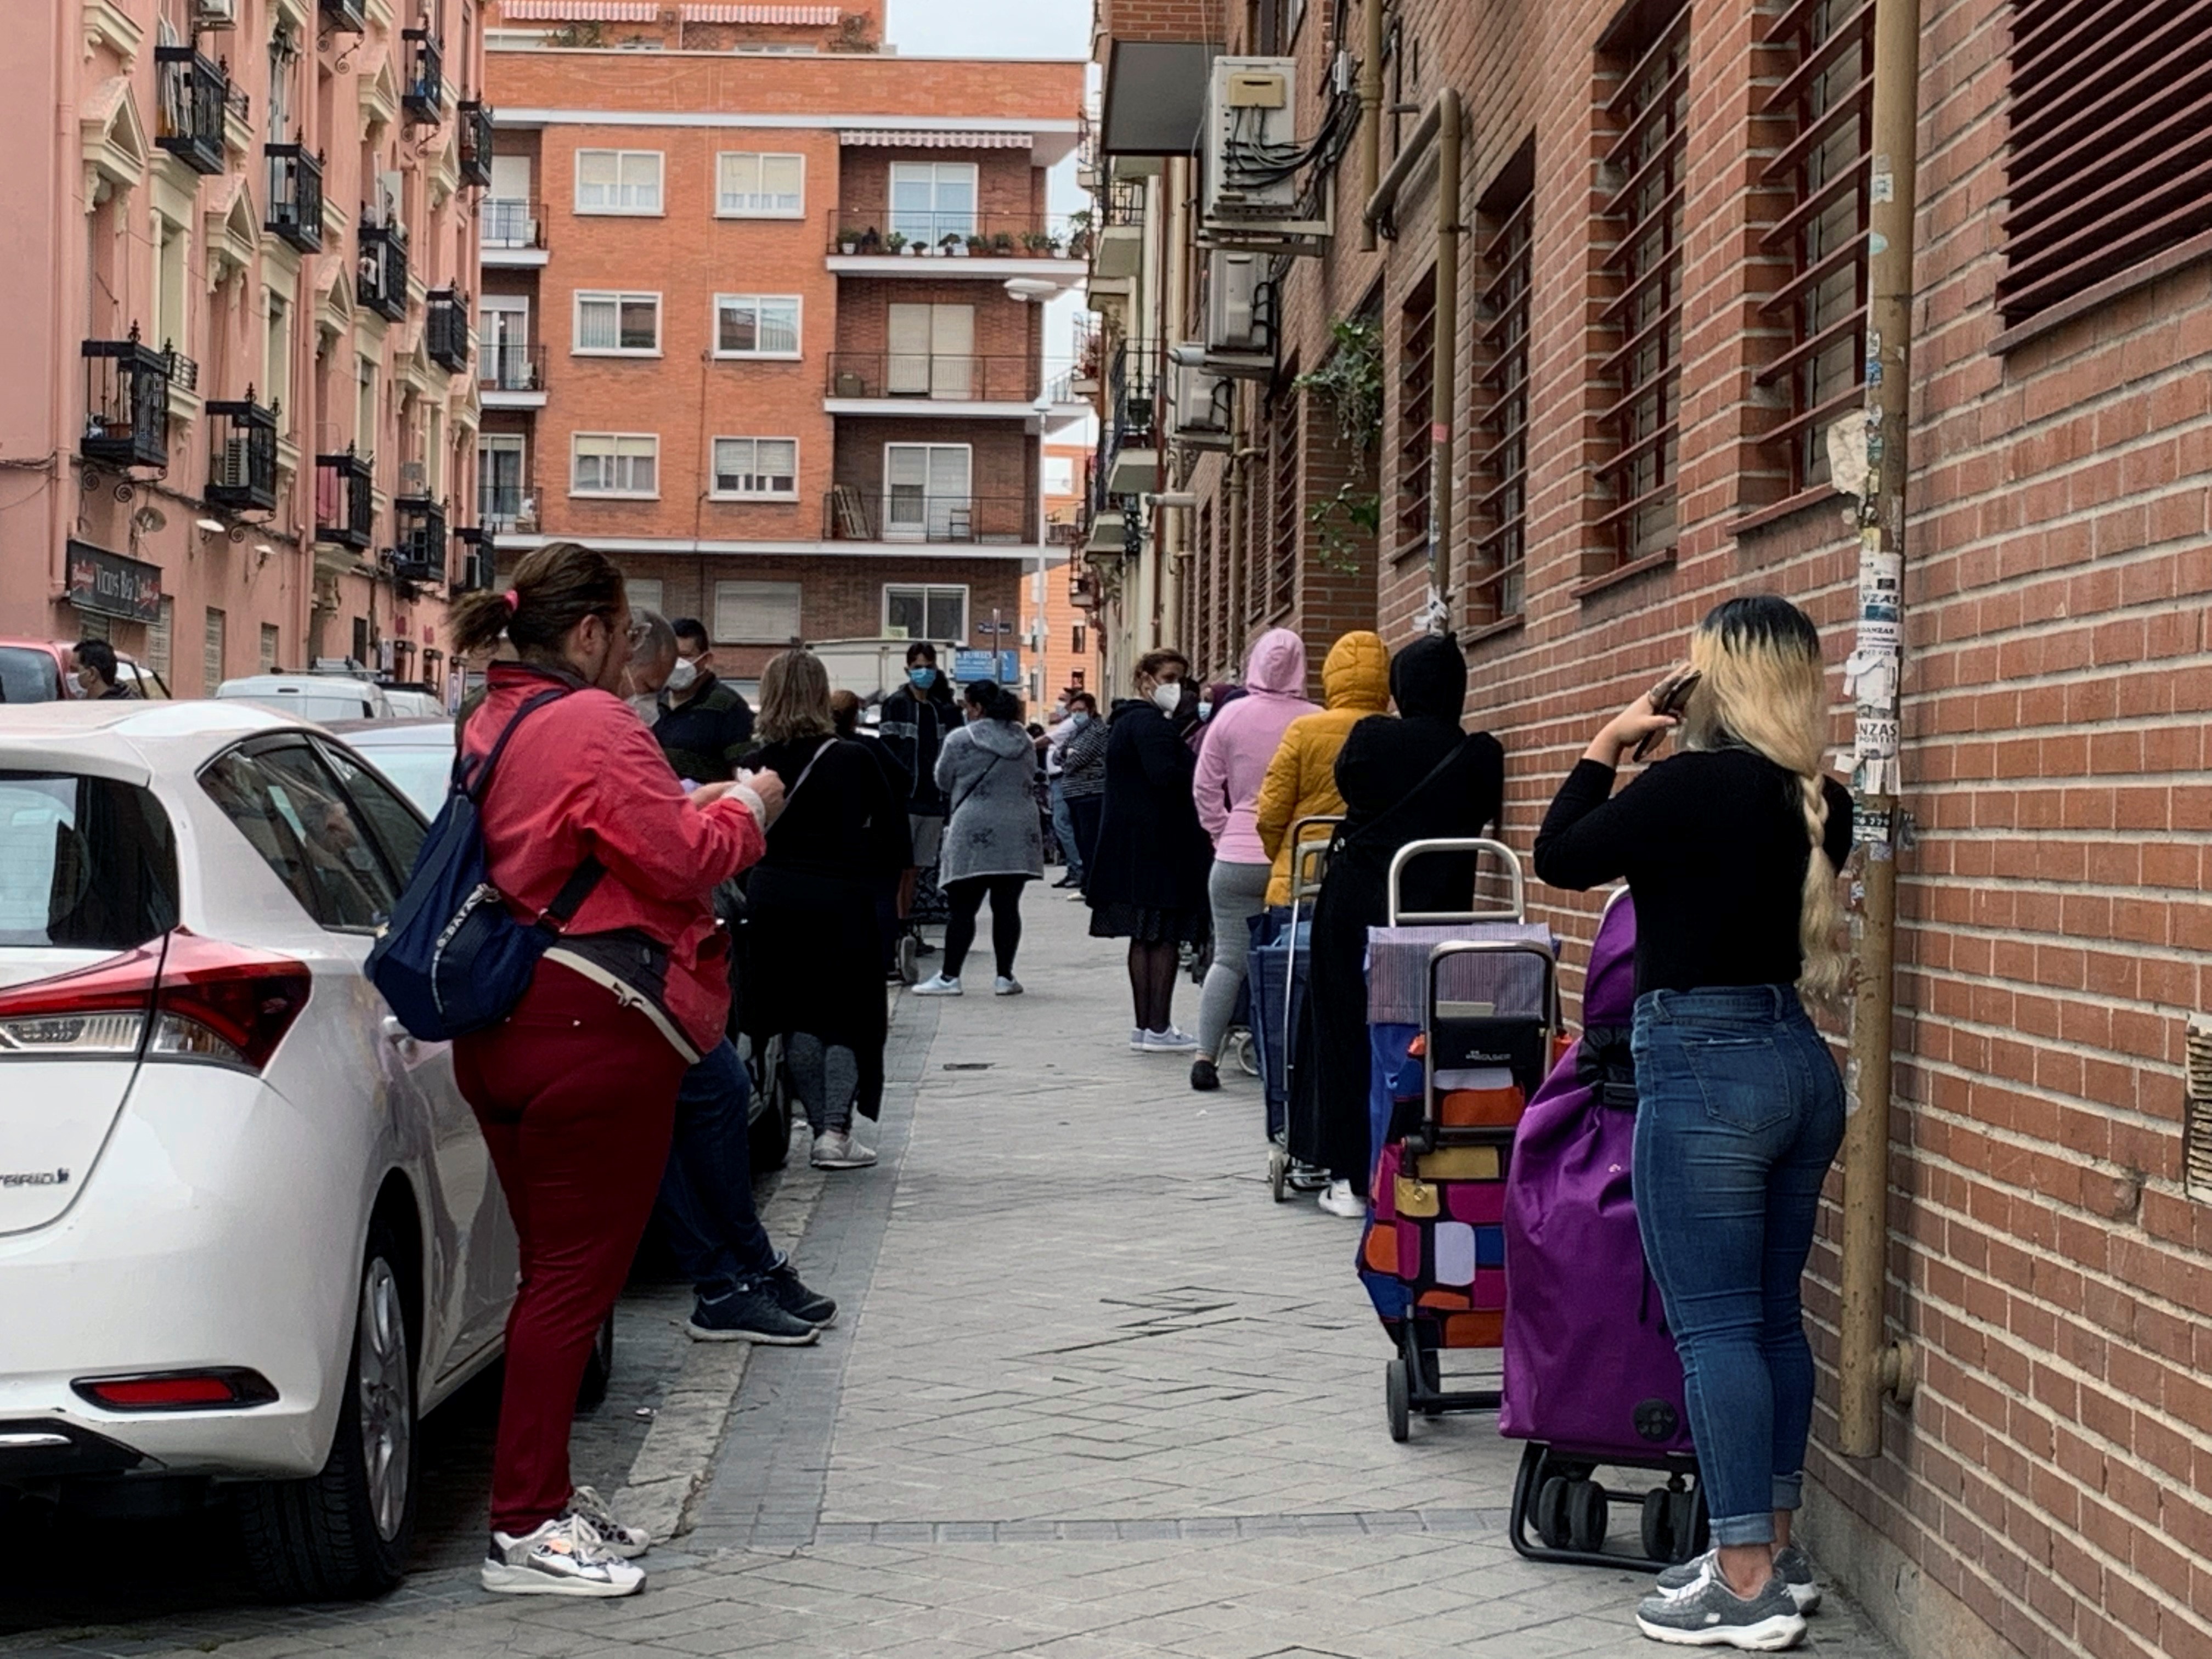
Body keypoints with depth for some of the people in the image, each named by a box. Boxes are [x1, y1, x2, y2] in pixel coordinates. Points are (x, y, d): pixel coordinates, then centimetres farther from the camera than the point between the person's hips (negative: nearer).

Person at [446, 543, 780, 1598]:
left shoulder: (492, 722, 14)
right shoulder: (594, 724, -15)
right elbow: (682, 861, -16)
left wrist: (691, 805, 16)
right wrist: (743, 808, 2)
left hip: (503, 1026, 10)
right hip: (593, 1032, -10)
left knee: (557, 1265, 17)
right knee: (576, 1275, -3)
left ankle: (543, 1493, 25)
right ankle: (527, 1530, 1)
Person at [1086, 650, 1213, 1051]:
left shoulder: (1125, 721, 19)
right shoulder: (1148, 722, -13)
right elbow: (1167, 776, -25)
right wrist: (1199, 760, -12)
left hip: (1130, 846, 11)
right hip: (1156, 844, -11)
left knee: (1144, 937, 11)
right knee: (1165, 936, -8)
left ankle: (1144, 1025, 14)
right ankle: (1158, 1028, -9)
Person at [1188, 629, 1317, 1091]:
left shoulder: (1231, 715, 0)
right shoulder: (1319, 723, -5)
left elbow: (1205, 788, 4)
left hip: (1238, 858, 1)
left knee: (1230, 958, 4)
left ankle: (1206, 1056, -1)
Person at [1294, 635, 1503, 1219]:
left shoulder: (1372, 737, -10)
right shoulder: (1480, 755, -6)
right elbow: (1483, 815, 7)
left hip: (1354, 908, -1)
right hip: (1438, 911, 1)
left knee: (1347, 1033, 8)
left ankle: (1351, 1178, 8)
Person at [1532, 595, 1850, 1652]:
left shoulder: (1695, 783, -15)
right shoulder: (1818, 800, 7)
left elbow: (1560, 859, -6)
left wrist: (1606, 749, 5)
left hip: (1704, 1067, -8)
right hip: (1802, 1060, 8)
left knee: (1714, 1327, -4)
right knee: (1773, 1317, 15)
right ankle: (1775, 1551, 22)